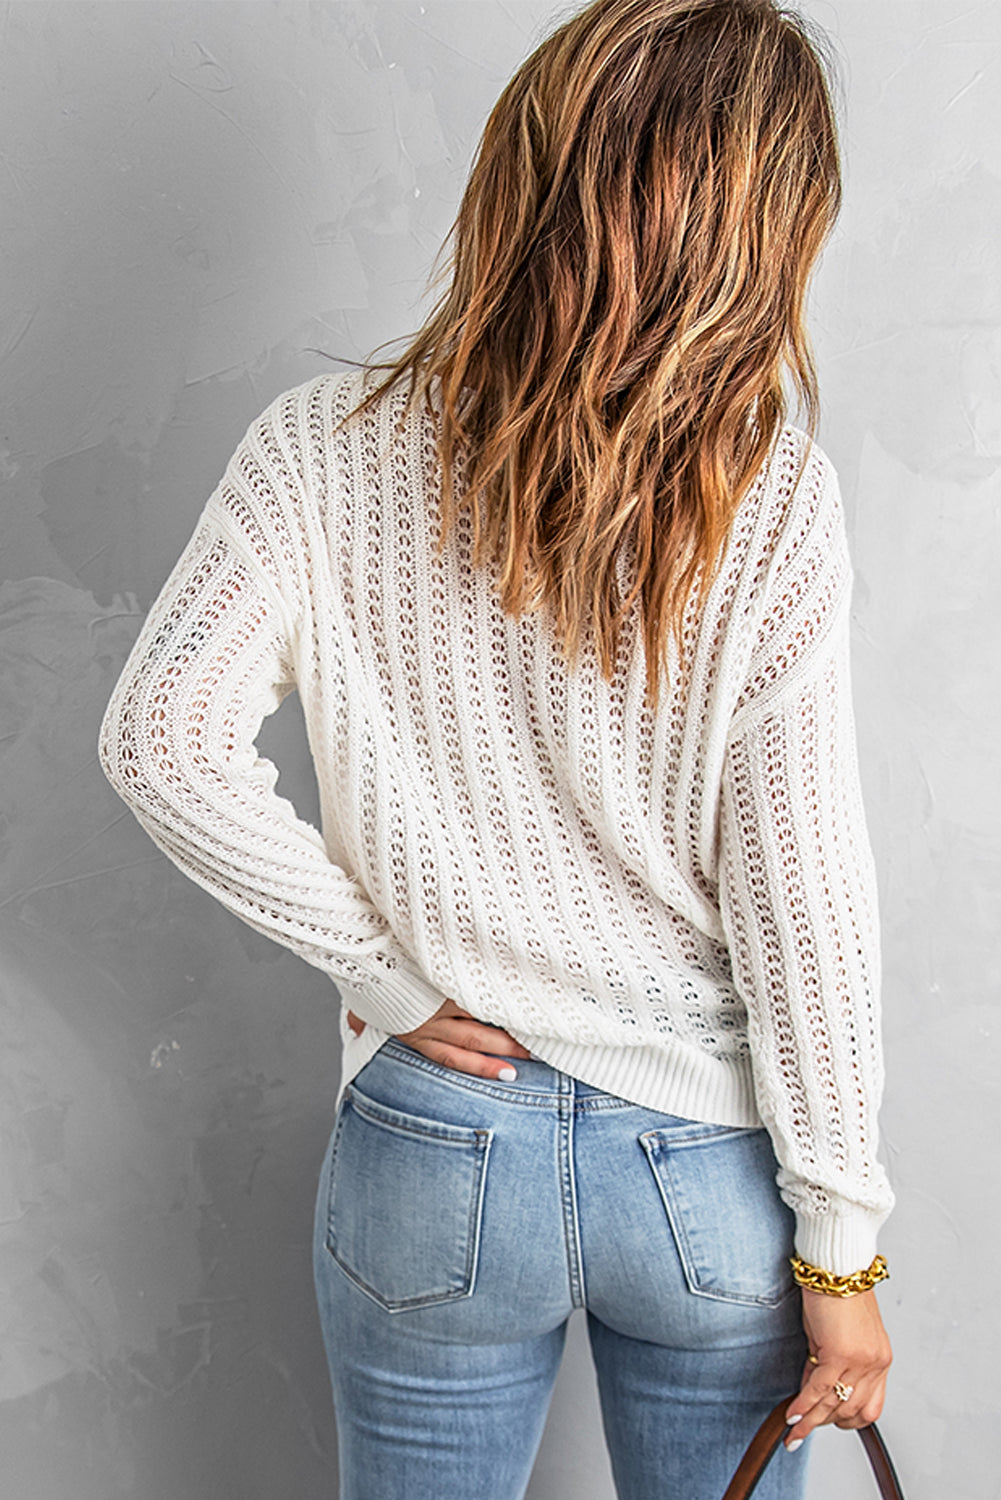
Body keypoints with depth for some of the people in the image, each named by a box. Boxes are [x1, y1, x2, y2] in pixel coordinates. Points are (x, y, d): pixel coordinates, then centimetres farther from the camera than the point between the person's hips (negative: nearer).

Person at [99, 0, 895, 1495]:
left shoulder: (327, 450, -13)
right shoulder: (771, 504, -17)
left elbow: (159, 739, -16)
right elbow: (801, 906, -14)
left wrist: (385, 965, -7)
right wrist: (841, 1248, -4)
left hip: (433, 1155, 1)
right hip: (711, 1171, 0)